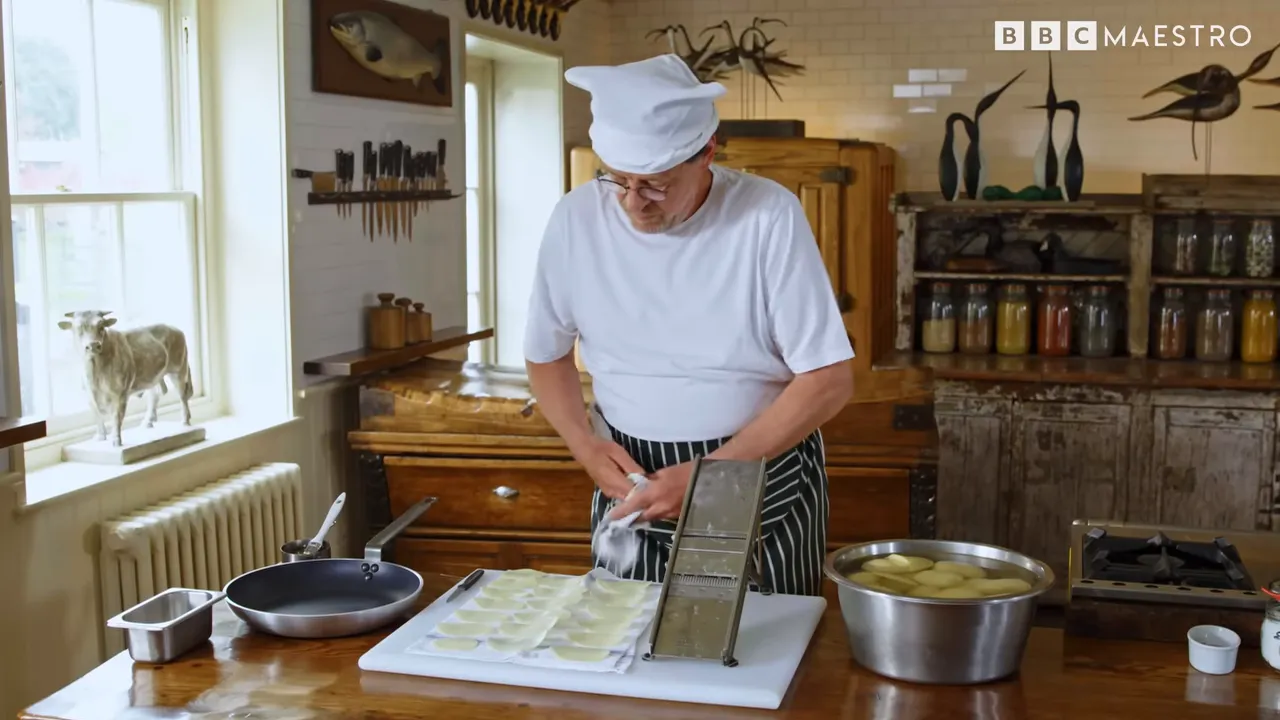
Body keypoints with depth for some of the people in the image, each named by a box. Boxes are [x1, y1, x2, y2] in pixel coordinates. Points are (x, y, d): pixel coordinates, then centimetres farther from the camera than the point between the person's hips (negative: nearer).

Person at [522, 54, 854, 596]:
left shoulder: (769, 216, -17)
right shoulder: (577, 217, -8)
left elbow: (829, 381, -15)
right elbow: (546, 355, 7)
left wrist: (710, 475, -22)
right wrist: (586, 444, -11)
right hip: (629, 478, 2)